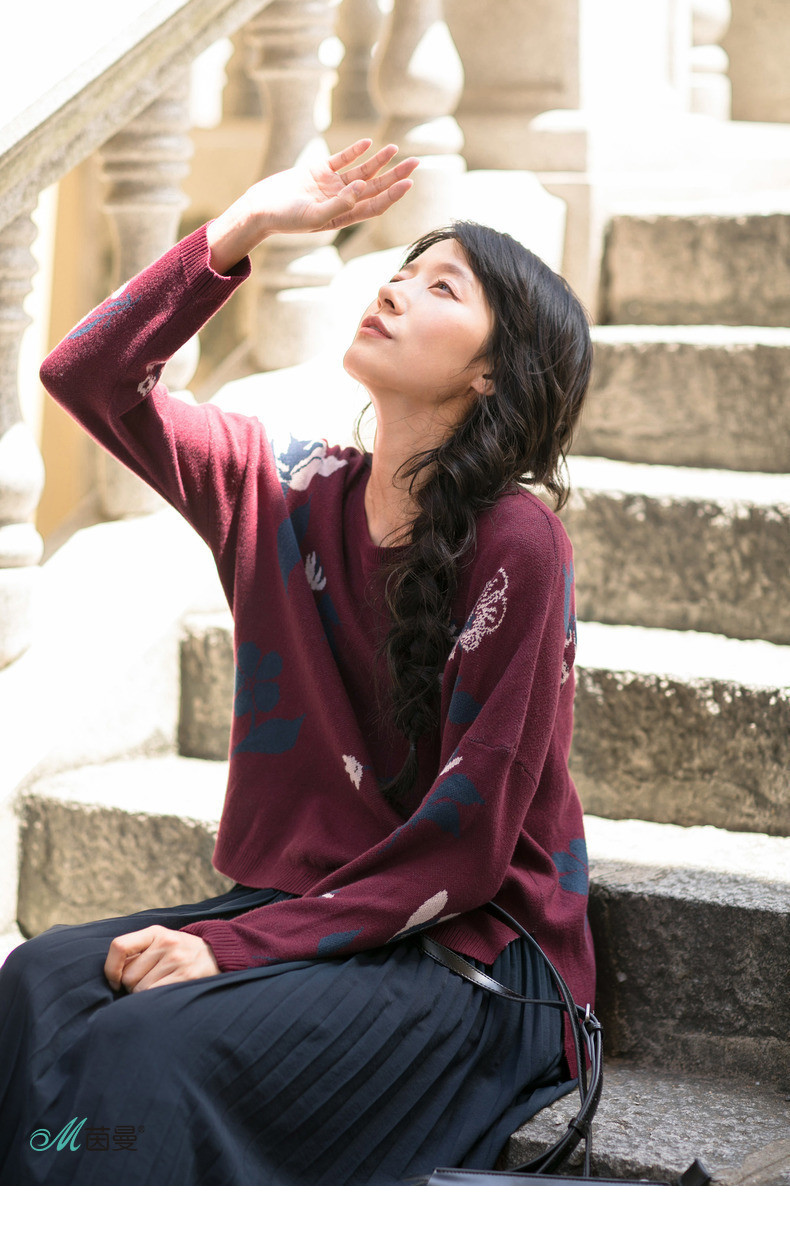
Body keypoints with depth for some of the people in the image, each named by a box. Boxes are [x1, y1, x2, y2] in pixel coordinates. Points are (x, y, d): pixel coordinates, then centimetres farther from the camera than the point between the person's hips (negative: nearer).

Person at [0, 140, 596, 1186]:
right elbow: (89, 375, 10)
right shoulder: (289, 491, 6)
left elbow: (467, 842, -15)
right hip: (303, 915, 6)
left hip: (475, 956, -6)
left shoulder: (517, 545, -13)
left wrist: (236, 947, -20)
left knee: (158, 1044, -30)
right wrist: (246, 227, 2)